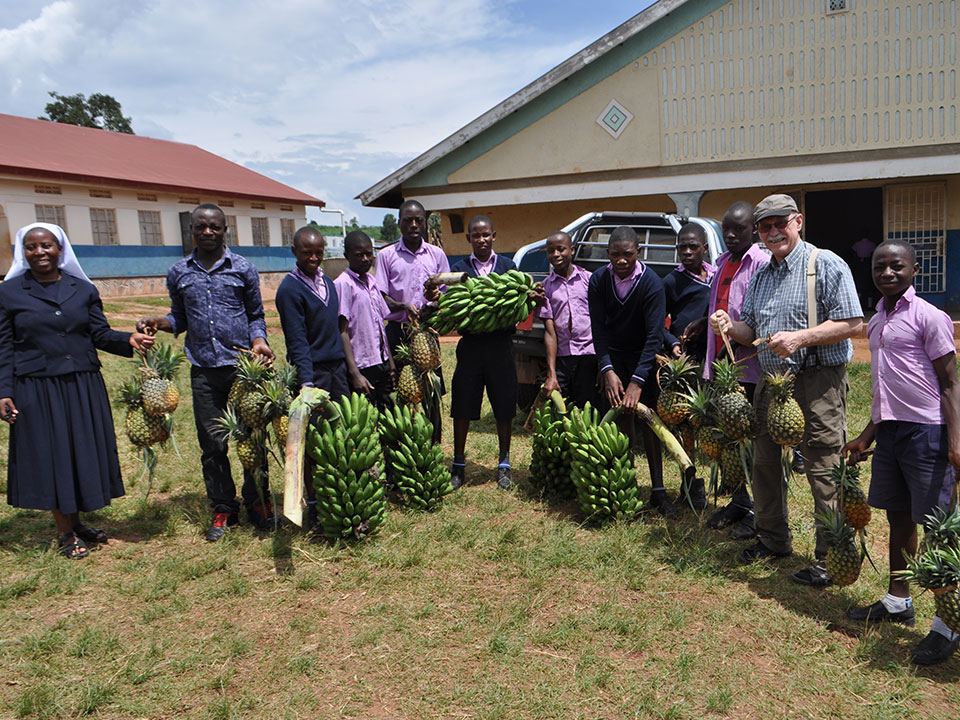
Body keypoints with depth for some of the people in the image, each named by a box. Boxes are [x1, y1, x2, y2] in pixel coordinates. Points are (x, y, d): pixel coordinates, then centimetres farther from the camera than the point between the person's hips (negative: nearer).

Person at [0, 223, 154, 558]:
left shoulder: (83, 289, 6)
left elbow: (100, 335, 4)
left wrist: (129, 339, -16)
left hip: (83, 385, 3)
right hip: (36, 389, -2)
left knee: (85, 452, 8)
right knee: (50, 455, 4)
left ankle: (77, 521, 26)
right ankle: (66, 533, 18)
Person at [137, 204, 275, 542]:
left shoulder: (243, 268, 3)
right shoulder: (179, 273, 9)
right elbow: (180, 318, 18)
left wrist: (258, 340, -8)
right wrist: (157, 322, -2)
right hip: (203, 371, 2)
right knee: (212, 442, 5)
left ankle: (257, 502, 20)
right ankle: (223, 508, 19)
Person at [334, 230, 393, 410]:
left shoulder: (371, 281, 12)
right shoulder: (343, 284, -11)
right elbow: (343, 331, -15)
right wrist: (355, 373, -19)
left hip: (381, 363, 7)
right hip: (362, 367, -7)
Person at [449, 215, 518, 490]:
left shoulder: (507, 266, 9)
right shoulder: (460, 268, 7)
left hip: (501, 346, 0)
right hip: (470, 345, 0)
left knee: (505, 408, 6)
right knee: (462, 407, 5)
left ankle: (504, 465, 22)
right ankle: (458, 464, 21)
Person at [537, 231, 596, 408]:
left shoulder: (589, 279, 5)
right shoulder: (545, 286, 6)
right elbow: (550, 331, 0)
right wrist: (551, 374, -7)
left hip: (589, 355, -1)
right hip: (560, 357, 1)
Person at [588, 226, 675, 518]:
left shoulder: (651, 283, -20)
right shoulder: (598, 280, -11)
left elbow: (655, 335, -23)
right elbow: (598, 329, -11)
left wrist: (638, 381, -31)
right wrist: (607, 370, -23)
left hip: (644, 356, -2)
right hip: (612, 355, 2)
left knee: (647, 419, -6)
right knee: (621, 420, -1)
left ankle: (658, 490, -2)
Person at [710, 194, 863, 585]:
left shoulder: (826, 265, -6)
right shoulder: (761, 275, 16)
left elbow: (851, 323, -12)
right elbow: (751, 330, 19)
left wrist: (800, 338, -22)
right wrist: (730, 326, -3)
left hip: (818, 381, -7)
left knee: (824, 471, -4)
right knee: (764, 461, 14)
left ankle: (830, 559, 8)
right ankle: (773, 539, 31)